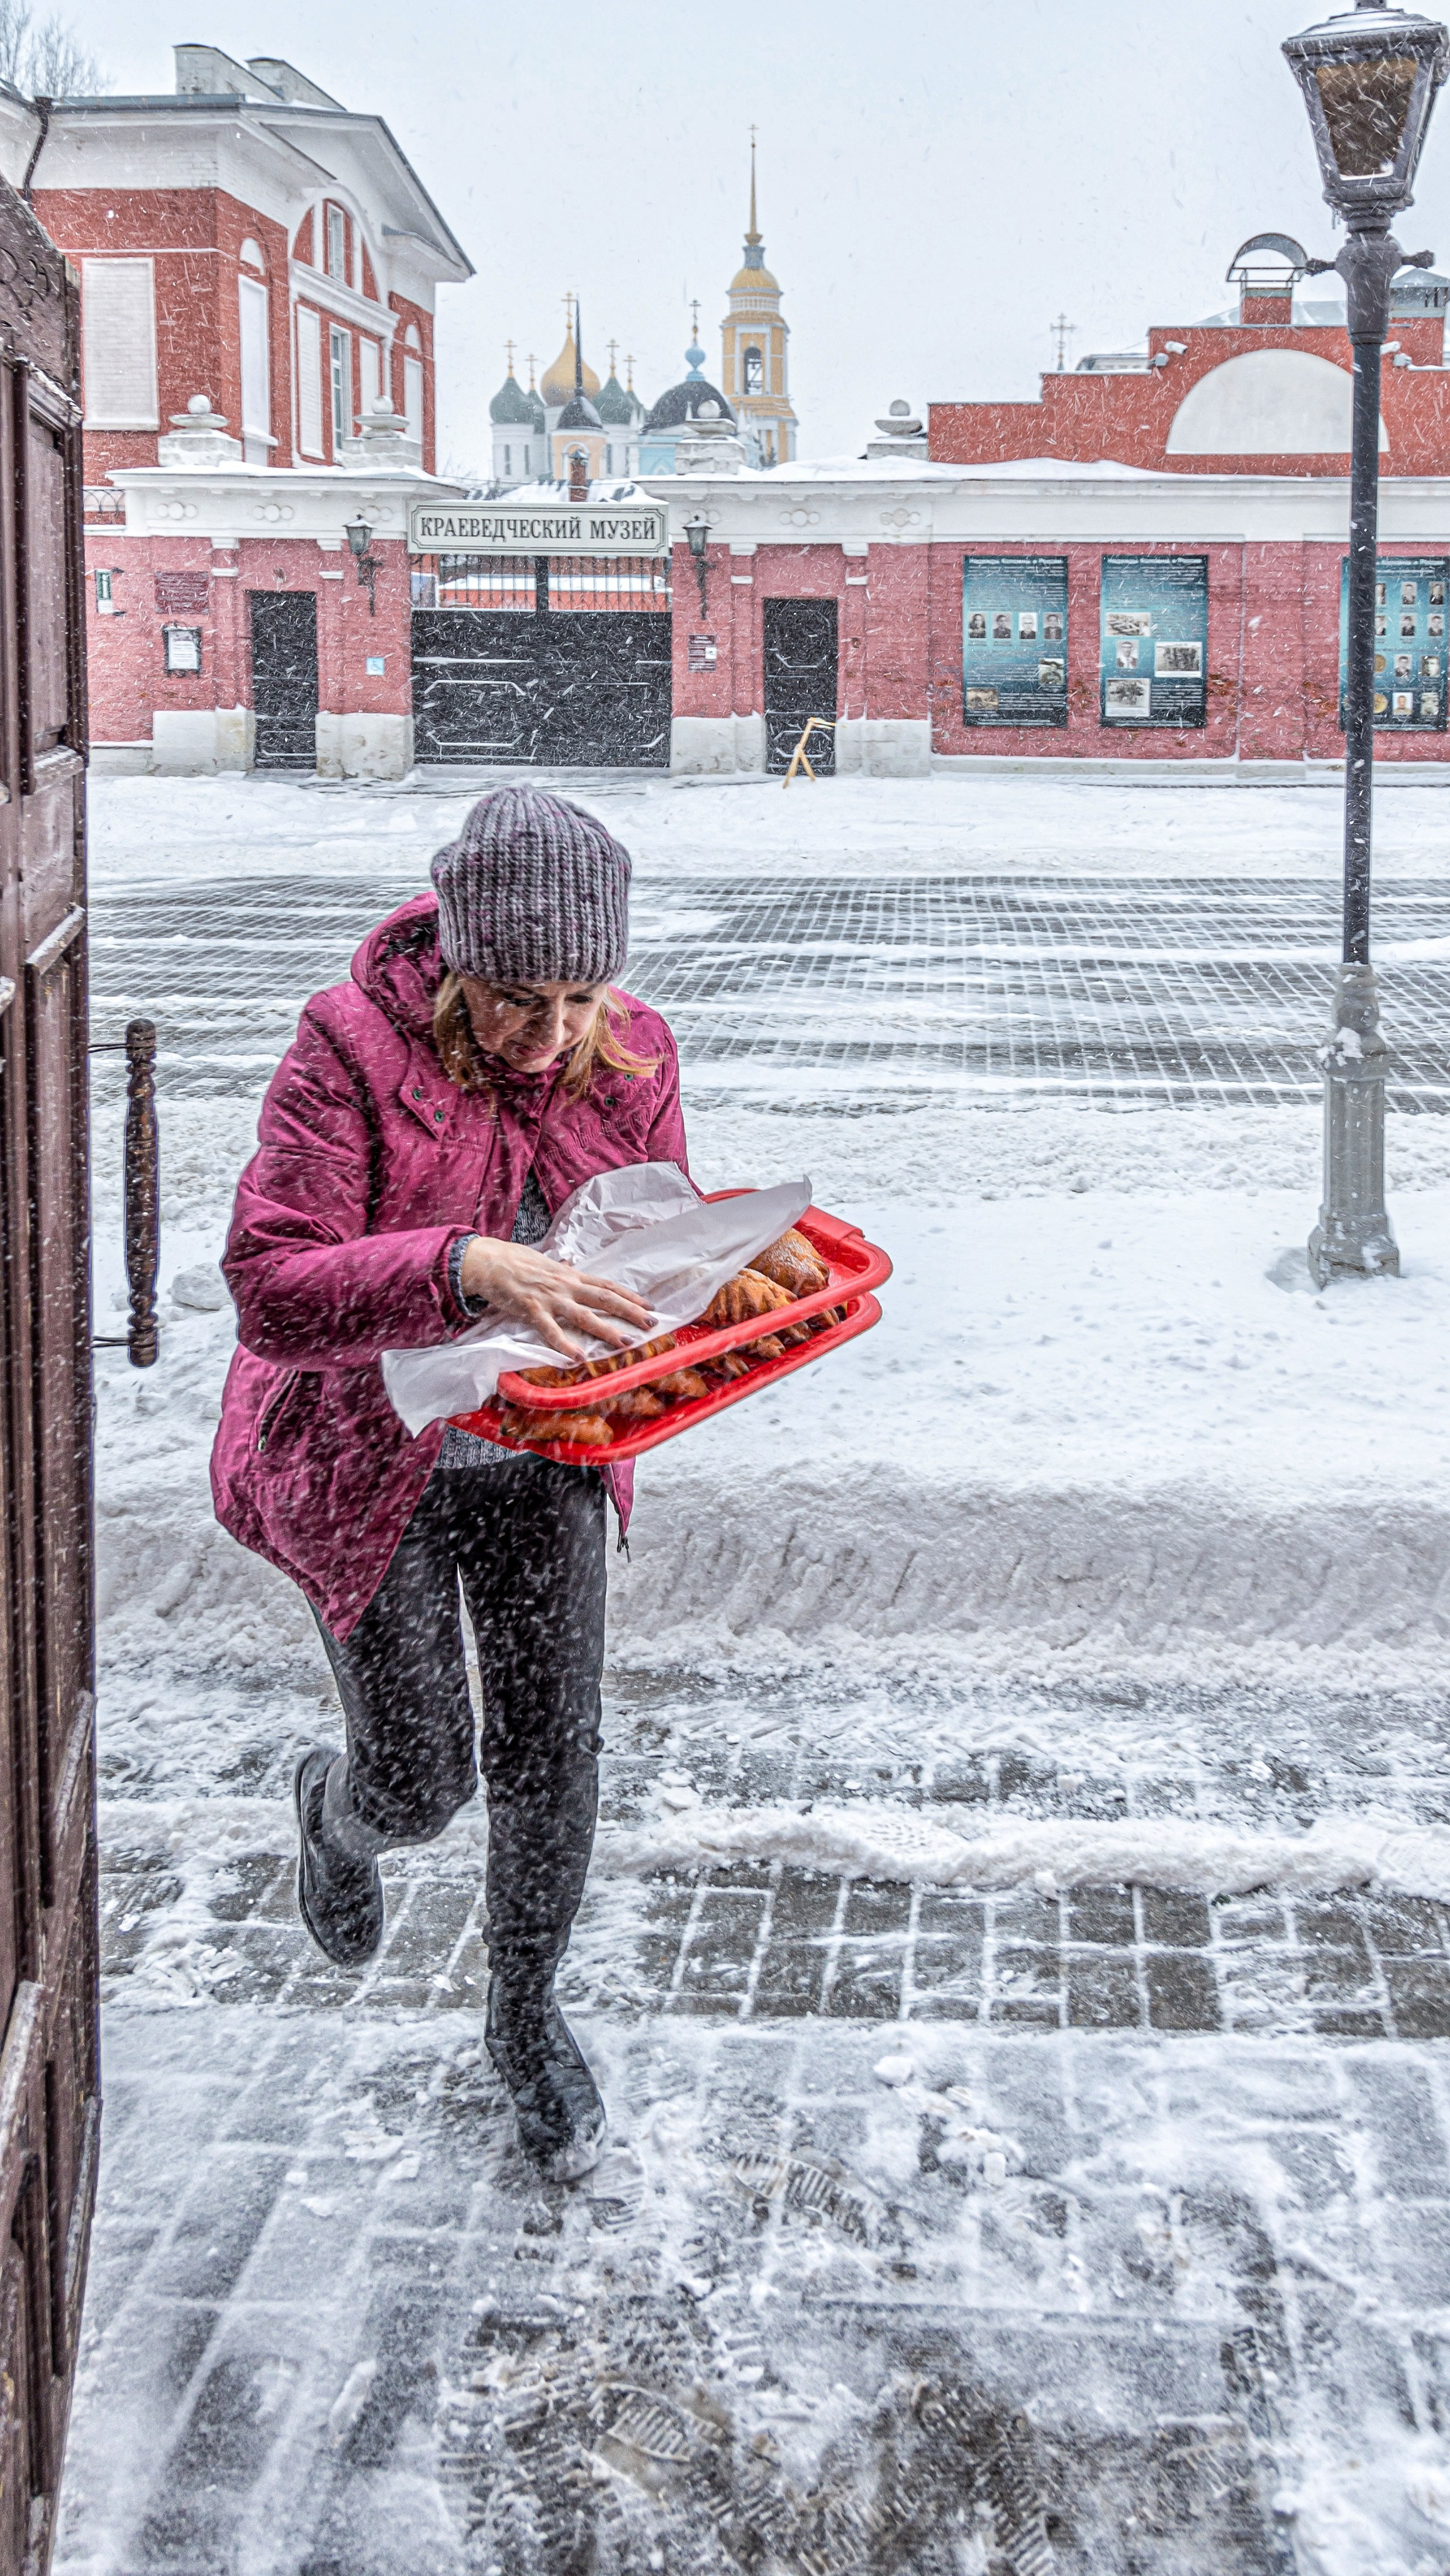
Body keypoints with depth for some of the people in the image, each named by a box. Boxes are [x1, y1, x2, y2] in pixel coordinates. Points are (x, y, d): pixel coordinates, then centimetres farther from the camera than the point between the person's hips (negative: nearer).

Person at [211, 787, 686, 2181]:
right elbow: (272, 1289, -30)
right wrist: (467, 1270, -46)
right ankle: (336, 1808, 44)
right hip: (365, 1459, -3)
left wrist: (658, 1342, -17)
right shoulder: (350, 1045, -24)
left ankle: (525, 2012, 32)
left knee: (552, 1754, 5)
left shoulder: (630, 1052, -9)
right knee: (421, 1782, 3)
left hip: (543, 1452, 4)